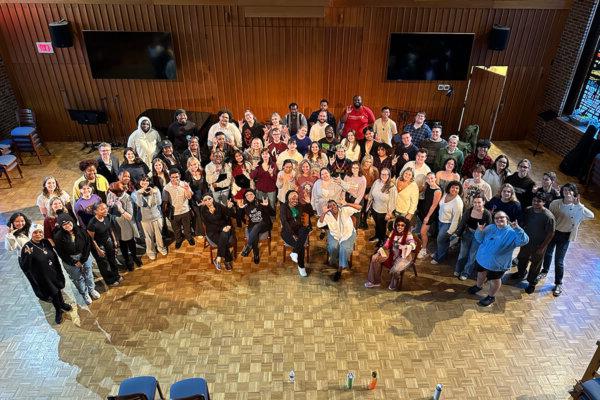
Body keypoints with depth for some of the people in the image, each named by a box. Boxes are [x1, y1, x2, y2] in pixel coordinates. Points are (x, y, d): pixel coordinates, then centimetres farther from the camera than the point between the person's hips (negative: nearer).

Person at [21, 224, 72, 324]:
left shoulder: (46, 243, -7)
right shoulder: (27, 247, -23)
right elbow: (24, 267, -26)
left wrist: (59, 271, 9)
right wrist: (27, 255, -41)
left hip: (54, 273, 4)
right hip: (42, 277, -4)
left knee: (58, 289, 24)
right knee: (53, 293, 14)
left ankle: (62, 304, 53)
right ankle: (58, 311, 41)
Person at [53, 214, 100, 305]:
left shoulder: (81, 230, -16)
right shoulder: (58, 236, -19)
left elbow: (88, 244, -8)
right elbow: (60, 253, -12)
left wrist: (83, 259, -11)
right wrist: (74, 262, -12)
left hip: (85, 256, 2)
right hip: (70, 260, -2)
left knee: (88, 274, 17)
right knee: (78, 278, 13)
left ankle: (92, 290, 41)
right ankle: (84, 294, 33)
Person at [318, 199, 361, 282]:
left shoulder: (345, 210, -15)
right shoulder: (327, 215, -8)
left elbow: (359, 207, -19)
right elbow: (319, 225, -21)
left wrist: (347, 204, -30)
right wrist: (323, 213, -29)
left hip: (348, 235, -2)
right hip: (334, 235, 2)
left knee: (344, 248, -27)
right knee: (333, 247, -27)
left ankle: (339, 270, -15)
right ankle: (335, 262, 5)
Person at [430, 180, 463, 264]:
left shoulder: (457, 202, -30)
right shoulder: (446, 194, -8)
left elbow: (456, 218, -24)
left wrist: (450, 231, -19)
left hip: (449, 223, -6)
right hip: (440, 220, 6)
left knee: (441, 239, 8)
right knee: (440, 238, 21)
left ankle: (439, 258, 31)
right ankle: (438, 252, 45)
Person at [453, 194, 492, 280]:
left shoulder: (487, 214, -22)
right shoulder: (468, 210, -17)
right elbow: (463, 222, -5)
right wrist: (458, 233, 2)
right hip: (467, 234, 2)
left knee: (472, 256, 12)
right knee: (463, 253, 17)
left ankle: (466, 273, 30)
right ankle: (458, 270, 37)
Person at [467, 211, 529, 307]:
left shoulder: (512, 232, -17)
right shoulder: (490, 227, -2)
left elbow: (524, 241, -31)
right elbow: (480, 240, 0)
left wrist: (517, 229, -43)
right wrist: (479, 231, -21)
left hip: (497, 263, -5)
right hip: (482, 258, 5)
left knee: (494, 280, 14)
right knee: (481, 274, 28)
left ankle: (491, 297, 36)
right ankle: (478, 286, 56)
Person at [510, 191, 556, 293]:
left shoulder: (548, 216, -26)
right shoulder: (528, 210, -11)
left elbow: (551, 233, -19)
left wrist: (542, 247, -16)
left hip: (538, 245, -5)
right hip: (526, 241, 5)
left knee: (535, 264, 15)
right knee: (522, 259, 25)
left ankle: (531, 283, 36)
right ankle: (521, 273, 53)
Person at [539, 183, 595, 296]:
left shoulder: (578, 207, -15)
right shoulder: (555, 203, -11)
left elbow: (591, 216, -31)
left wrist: (579, 205, -38)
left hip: (565, 236, -2)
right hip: (552, 232, 2)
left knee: (559, 260, 2)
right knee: (547, 253, 21)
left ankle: (558, 283, 21)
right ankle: (544, 271, 48)